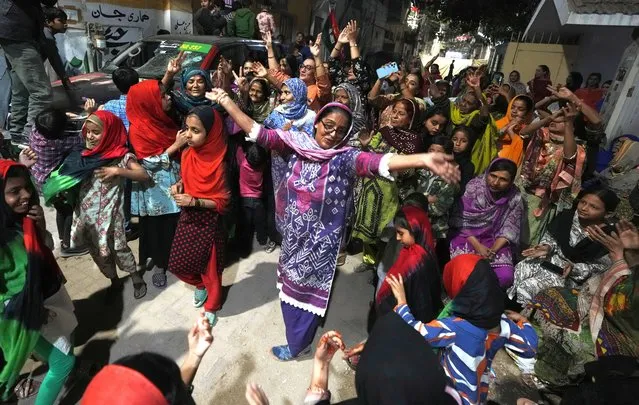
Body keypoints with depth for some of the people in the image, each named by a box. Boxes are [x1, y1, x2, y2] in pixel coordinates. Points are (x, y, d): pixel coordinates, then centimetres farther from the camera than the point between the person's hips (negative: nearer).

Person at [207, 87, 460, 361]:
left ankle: (297, 345, 40)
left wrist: (423, 160, -49)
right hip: (292, 236, 5)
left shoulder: (345, 158, -18)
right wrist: (226, 101, -12)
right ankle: (298, 339, 55)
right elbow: (259, 133, -7)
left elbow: (377, 162, -33)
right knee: (290, 286, 25)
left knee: (308, 291, 13)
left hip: (320, 241, -4)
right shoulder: (294, 143, -6)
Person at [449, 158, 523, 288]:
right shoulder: (473, 186, -13)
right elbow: (460, 220, -10)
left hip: (494, 240, 2)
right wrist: (477, 246, -17)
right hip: (466, 235, -2)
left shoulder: (515, 199, -8)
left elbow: (508, 230, -3)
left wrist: (493, 250, -19)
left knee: (505, 276, -21)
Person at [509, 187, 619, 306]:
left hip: (573, 275, -5)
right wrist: (547, 247, -11)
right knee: (518, 271, -14)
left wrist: (574, 268, -24)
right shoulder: (568, 216, -5)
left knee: (526, 287, -22)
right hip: (551, 258, 5)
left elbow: (601, 267, -11)